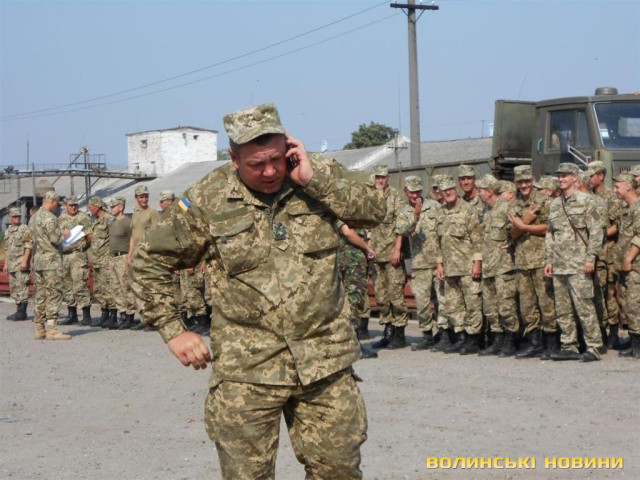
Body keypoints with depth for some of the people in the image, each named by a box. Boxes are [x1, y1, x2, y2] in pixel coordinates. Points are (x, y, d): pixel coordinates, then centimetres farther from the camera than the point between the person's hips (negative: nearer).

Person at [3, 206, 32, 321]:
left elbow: (29, 246, -12)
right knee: (13, 288, 9)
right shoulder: (8, 231, 18)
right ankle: (19, 311, 14)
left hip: (22, 265, -8)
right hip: (12, 265, 8)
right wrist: (6, 264, 18)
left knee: (22, 287, -10)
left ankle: (22, 312, -10)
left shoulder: (25, 229, -5)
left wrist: (24, 261, -19)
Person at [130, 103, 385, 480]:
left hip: (326, 363, 2)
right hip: (247, 370, -2)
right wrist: (173, 331, 0)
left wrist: (312, 178, -16)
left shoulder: (320, 176, 3)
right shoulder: (207, 201, -3)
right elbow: (149, 262, 4)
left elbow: (375, 212, -9)